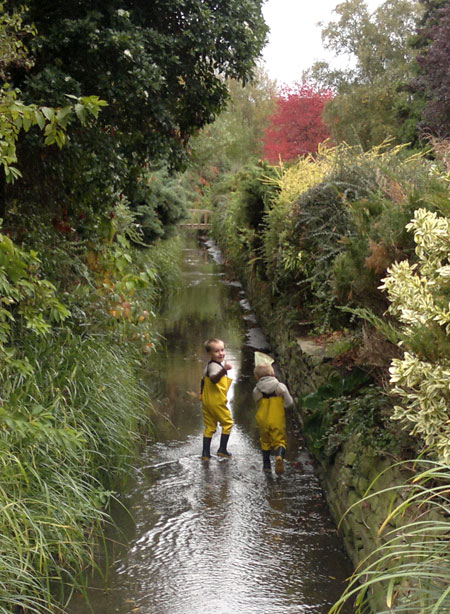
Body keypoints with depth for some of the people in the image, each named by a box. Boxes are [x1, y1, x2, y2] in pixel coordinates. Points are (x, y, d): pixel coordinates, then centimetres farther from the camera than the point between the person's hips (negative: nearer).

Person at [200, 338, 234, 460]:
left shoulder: (209, 365, 13)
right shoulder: (215, 366, -18)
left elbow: (203, 380, 23)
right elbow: (214, 379, -39)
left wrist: (202, 393, 35)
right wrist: (224, 370, -56)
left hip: (206, 401, 9)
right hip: (216, 402, -9)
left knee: (209, 427, 12)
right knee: (227, 423, 6)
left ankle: (205, 453, 12)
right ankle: (222, 449, 8)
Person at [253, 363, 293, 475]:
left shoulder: (256, 390, -1)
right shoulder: (281, 387, -3)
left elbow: (258, 405, 7)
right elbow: (289, 403, -1)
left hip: (263, 420, 2)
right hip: (278, 420, -2)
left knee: (265, 441, 18)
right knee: (279, 440, 2)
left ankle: (266, 465, 20)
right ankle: (279, 456, -28)